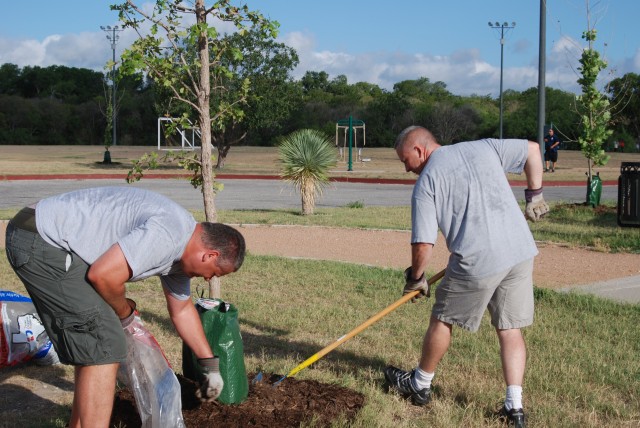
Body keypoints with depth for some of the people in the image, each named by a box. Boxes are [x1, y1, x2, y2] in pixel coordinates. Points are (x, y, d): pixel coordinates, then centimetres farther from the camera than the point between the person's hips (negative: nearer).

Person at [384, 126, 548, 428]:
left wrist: (415, 278, 12)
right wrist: (534, 194, 25)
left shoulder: (426, 182, -1)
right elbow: (532, 149, 21)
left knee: (442, 320, 16)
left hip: (478, 260, -5)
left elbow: (423, 245, -6)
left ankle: (420, 385, 33)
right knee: (510, 329, 14)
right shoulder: (484, 148, 13)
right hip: (521, 251, 5)